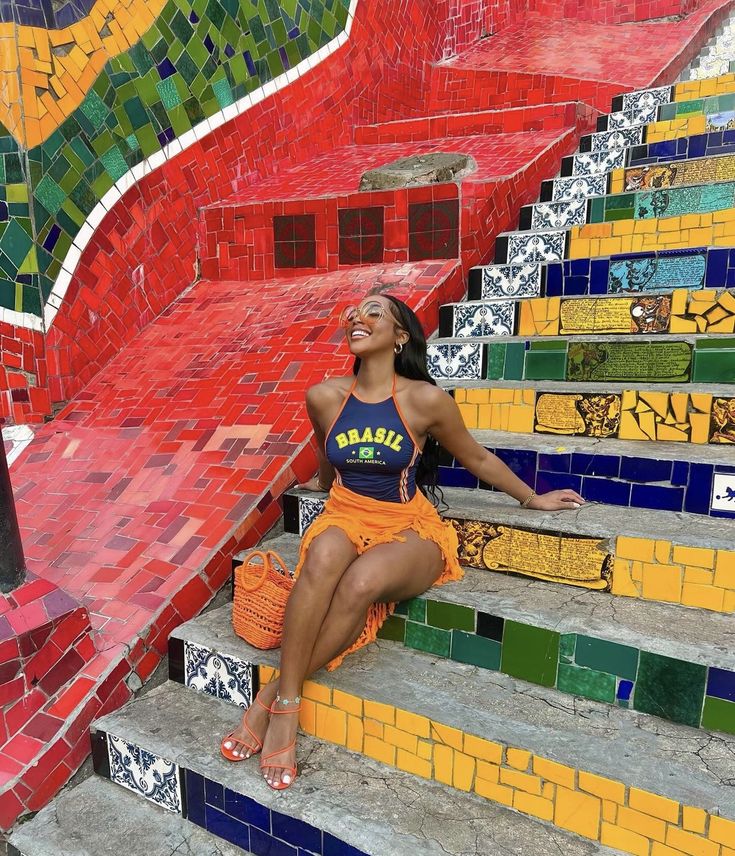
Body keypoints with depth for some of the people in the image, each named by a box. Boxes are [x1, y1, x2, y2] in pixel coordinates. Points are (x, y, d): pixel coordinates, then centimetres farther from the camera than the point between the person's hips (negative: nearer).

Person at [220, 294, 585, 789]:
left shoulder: (425, 400, -11)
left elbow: (477, 459, 6)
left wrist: (532, 498, 17)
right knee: (325, 555, -35)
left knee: (363, 580, -35)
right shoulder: (324, 397, -2)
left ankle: (275, 693, -15)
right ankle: (288, 705, -22)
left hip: (409, 528, -2)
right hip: (345, 516, 2)